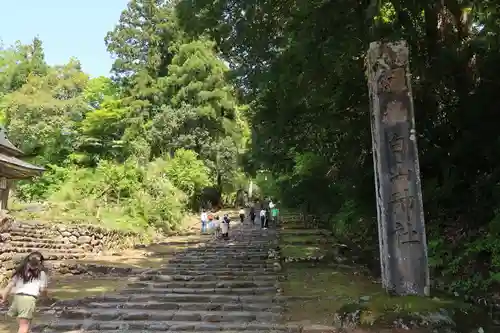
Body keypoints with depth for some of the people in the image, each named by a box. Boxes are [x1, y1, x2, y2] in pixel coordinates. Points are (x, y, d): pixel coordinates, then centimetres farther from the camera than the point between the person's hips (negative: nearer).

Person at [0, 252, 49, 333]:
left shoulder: (20, 270, 21)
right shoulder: (41, 272, 8)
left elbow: (11, 284, 7)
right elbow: (43, 290, 7)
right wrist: (45, 295, 28)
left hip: (17, 297, 5)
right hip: (29, 298, -5)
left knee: (23, 323, 20)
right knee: (24, 325, -5)